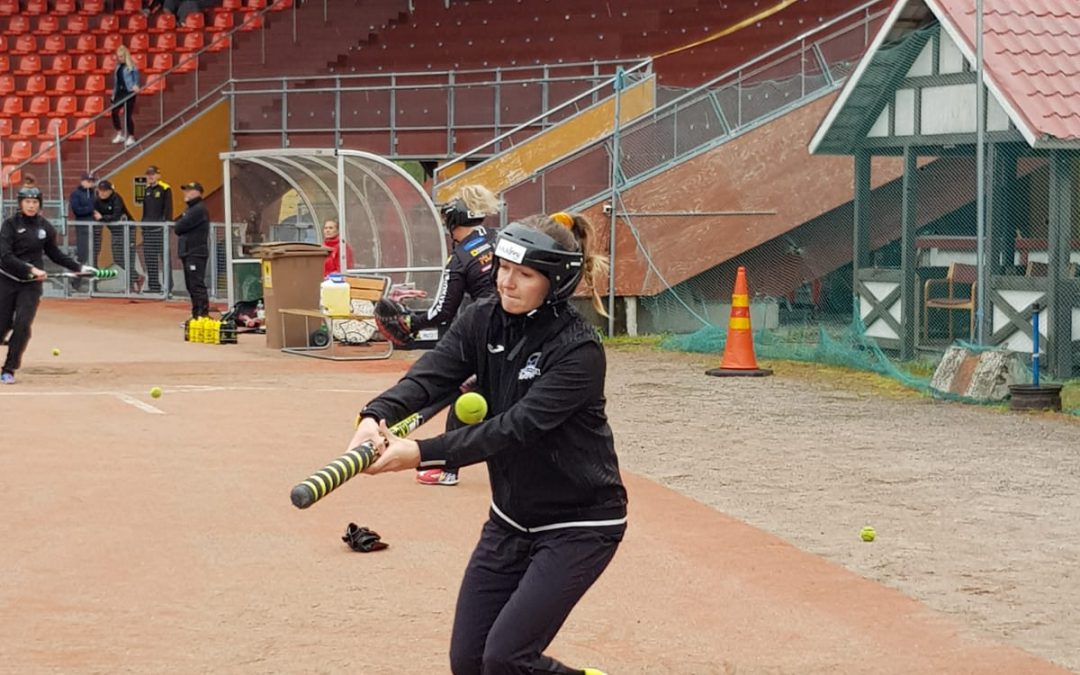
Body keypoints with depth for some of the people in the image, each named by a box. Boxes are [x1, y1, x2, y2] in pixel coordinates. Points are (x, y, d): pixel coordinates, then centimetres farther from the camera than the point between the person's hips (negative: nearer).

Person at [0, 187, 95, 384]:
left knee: (22, 325, -9)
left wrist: (78, 267, 14)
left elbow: (54, 253, 19)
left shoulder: (45, 227, 5)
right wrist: (31, 269, -24)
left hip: (31, 284, 2)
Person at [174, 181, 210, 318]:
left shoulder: (199, 210, -13)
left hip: (196, 254, -10)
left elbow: (178, 228, -15)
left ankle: (203, 315, -15)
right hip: (188, 253, 10)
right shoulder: (190, 209, 20)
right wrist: (179, 225, -2)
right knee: (191, 286, 12)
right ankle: (196, 315, 16)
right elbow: (177, 227, 17)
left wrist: (179, 225, 5)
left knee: (197, 286, -13)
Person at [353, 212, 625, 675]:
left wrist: (423, 454, -41)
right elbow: (430, 376, -18)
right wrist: (378, 416, -39)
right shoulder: (483, 321, -4)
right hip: (511, 518, 7)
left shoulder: (578, 350, -22)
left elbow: (516, 427, -31)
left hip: (578, 524, -7)